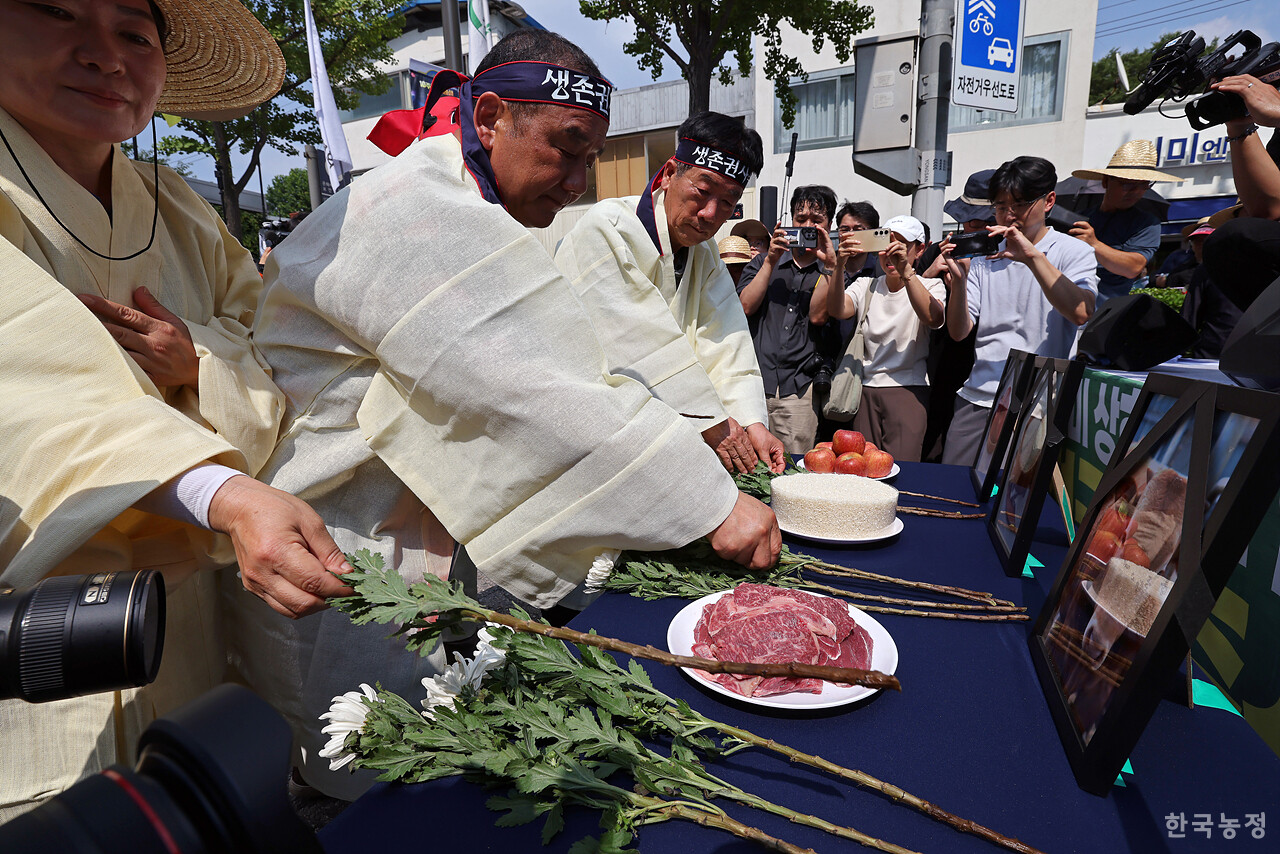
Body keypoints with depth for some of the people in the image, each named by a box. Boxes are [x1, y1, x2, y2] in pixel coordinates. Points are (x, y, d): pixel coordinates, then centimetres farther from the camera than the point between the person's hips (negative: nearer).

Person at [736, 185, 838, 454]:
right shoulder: (763, 262, 17)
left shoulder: (833, 271, 12)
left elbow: (817, 316, -5)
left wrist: (828, 265, -9)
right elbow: (746, 306, 1)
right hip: (753, 380, 1)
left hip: (799, 390, -1)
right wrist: (771, 260, -3)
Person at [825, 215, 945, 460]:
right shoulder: (865, 285, 11)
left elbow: (934, 319, -20)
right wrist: (839, 265, -24)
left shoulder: (930, 286, 4)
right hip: (865, 388, 2)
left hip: (908, 388, -2)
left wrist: (905, 270, -28)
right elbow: (837, 310, -10)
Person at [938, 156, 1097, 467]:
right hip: (976, 400, 3)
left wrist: (1033, 256, -22)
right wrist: (959, 280, -11)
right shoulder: (983, 256, 11)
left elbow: (1082, 313, -17)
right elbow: (958, 332, 5)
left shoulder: (1074, 252, 3)